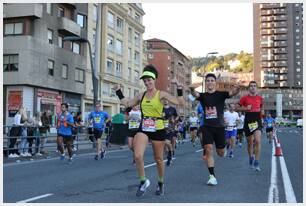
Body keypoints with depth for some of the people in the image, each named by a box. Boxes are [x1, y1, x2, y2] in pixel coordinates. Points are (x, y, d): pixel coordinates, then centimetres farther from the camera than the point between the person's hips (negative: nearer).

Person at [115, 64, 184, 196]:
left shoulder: (161, 95, -4)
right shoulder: (141, 96, 8)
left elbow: (179, 102, -9)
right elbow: (127, 104, 20)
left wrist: (179, 90, -18)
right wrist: (118, 92, 18)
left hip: (158, 130, -3)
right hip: (143, 129, 3)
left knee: (158, 159, 9)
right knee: (137, 156, -17)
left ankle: (161, 184, 33)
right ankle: (143, 181, 5)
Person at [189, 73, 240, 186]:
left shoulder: (220, 94, 2)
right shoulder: (203, 96, 3)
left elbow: (232, 93, -17)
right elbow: (195, 94, -20)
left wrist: (236, 89, -43)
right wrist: (192, 90, -45)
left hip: (219, 126, 1)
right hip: (207, 127, -1)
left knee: (220, 153, 9)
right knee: (209, 150, -11)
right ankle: (212, 176, -1)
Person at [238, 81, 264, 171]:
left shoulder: (260, 98, 7)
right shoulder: (244, 98, 0)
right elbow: (238, 107, 4)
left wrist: (262, 111, 2)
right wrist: (246, 108, -12)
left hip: (257, 121, 0)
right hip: (248, 121, 0)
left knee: (258, 141, -15)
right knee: (250, 142, 11)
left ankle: (256, 163, -9)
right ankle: (251, 157, 37)